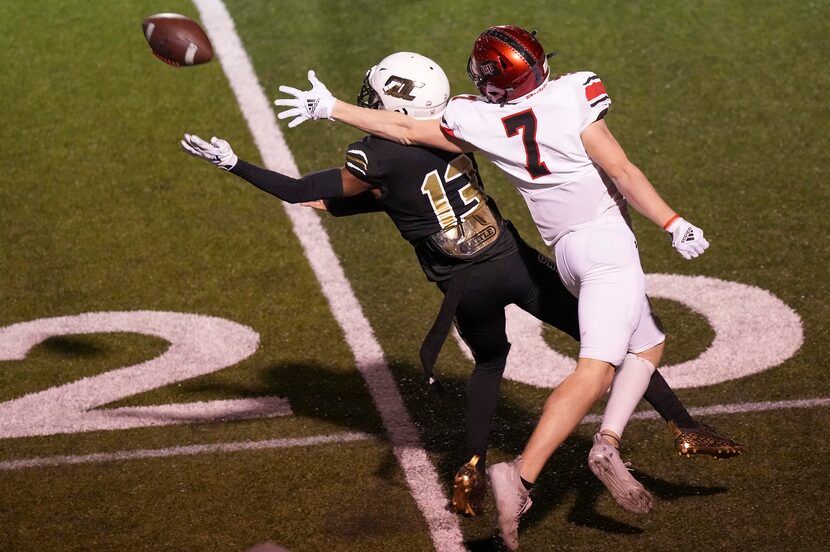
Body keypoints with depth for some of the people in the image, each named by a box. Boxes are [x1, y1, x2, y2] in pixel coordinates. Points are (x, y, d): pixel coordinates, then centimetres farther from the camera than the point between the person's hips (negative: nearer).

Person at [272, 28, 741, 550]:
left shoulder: (477, 120, -2)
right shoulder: (571, 100, -12)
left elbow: (405, 128, 5)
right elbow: (622, 172, -11)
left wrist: (330, 107, 15)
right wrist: (674, 225, -5)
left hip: (566, 250, 6)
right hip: (605, 238, -6)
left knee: (647, 345, 20)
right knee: (595, 372, -13)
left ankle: (608, 444, 1)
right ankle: (522, 474, -26)